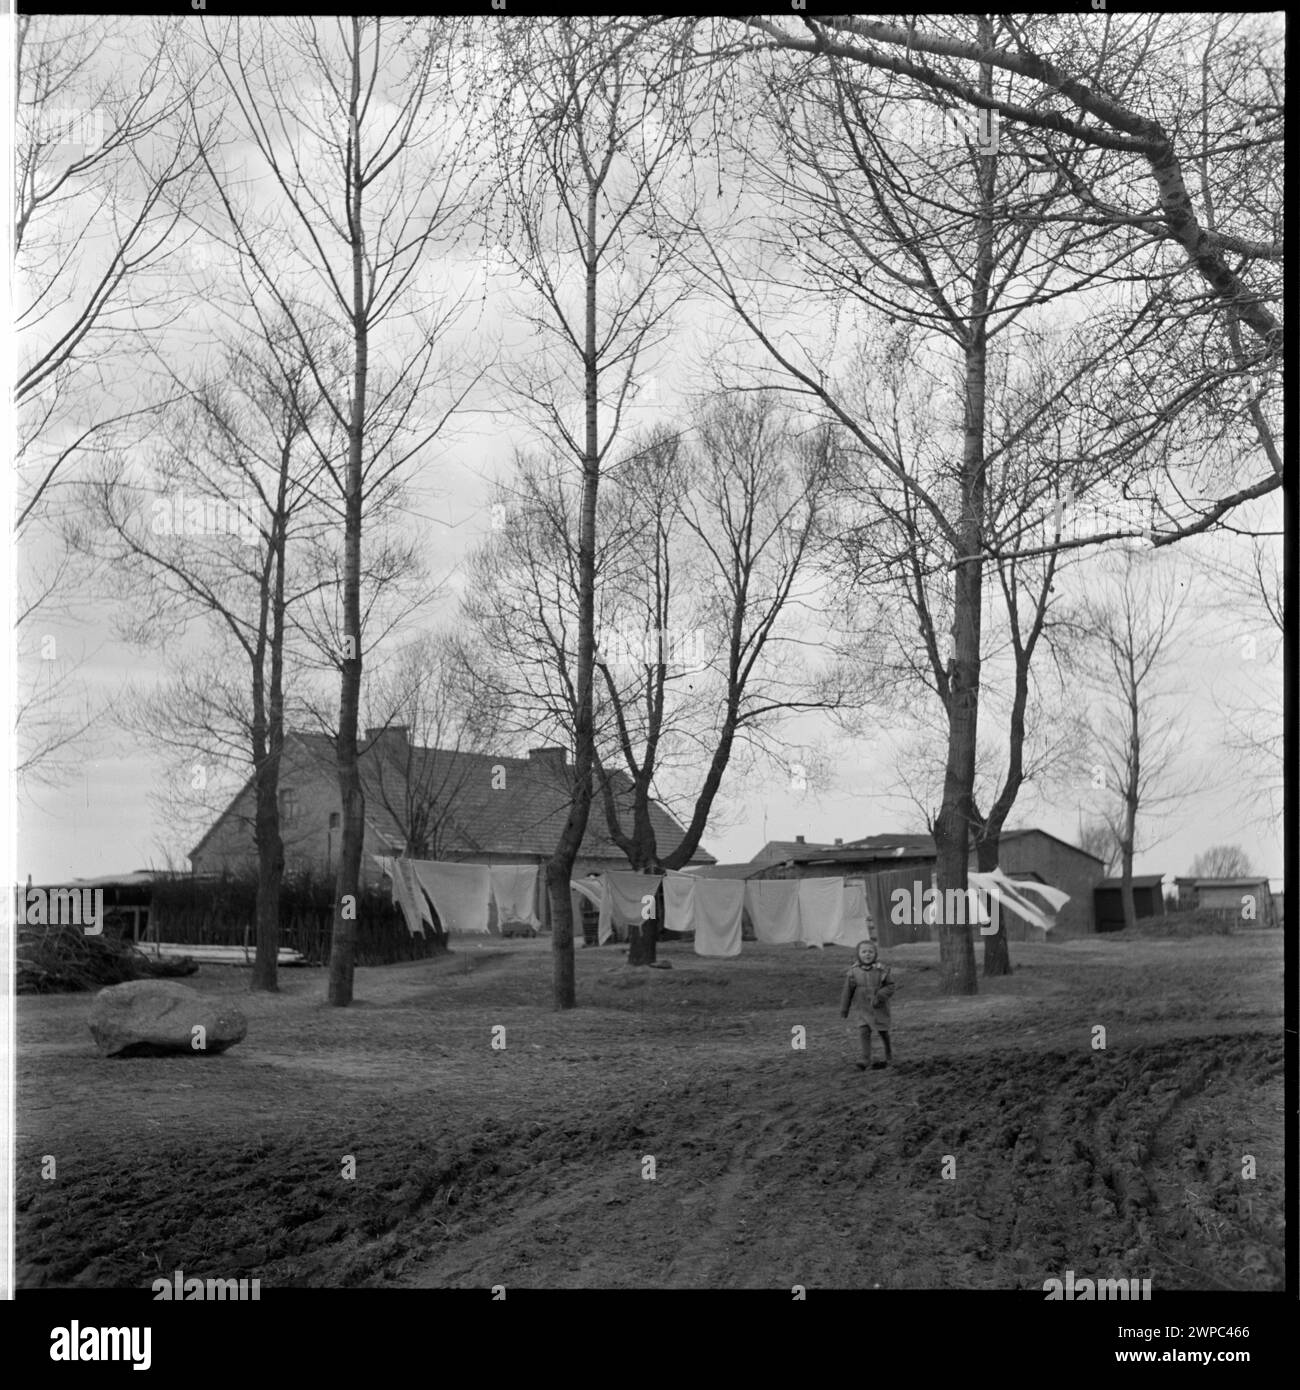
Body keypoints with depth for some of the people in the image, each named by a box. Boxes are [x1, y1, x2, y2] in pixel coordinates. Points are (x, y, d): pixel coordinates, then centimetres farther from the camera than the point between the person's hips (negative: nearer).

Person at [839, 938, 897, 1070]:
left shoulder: (881, 970, -10)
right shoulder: (853, 972, -7)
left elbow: (891, 985, -6)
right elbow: (847, 991, 0)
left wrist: (880, 996, -22)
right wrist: (844, 1009, 4)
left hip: (879, 1008, 0)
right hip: (861, 1008, 0)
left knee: (883, 1031, 12)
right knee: (863, 1031, -10)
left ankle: (889, 1053, 36)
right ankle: (866, 1059, -5)